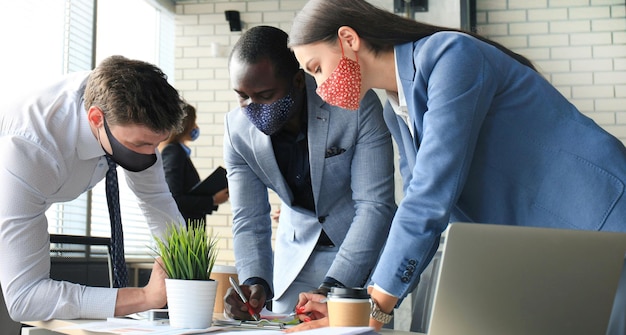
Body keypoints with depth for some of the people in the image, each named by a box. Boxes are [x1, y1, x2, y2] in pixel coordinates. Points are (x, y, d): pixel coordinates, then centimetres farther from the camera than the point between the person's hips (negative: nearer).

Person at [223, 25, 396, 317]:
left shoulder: (358, 107, -26)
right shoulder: (237, 129, -13)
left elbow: (374, 205, -27)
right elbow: (249, 219, -9)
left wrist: (332, 288, -35)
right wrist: (254, 282, -28)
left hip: (363, 252, -3)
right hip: (296, 257, 3)